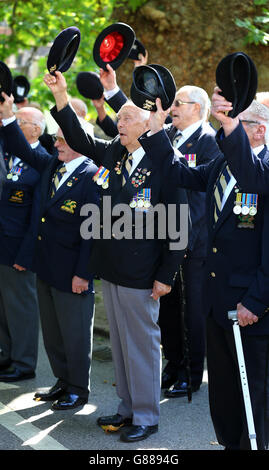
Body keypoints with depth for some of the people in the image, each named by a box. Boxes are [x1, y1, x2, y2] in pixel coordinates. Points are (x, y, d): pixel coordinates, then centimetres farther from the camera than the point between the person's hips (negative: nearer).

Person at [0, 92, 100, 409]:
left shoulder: (92, 177, -17)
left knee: (75, 334, 6)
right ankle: (63, 381, 32)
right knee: (52, 332, 17)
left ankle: (78, 390, 20)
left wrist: (83, 273, -20)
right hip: (46, 267, 8)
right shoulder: (51, 166, 7)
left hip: (72, 273, -8)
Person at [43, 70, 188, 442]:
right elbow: (78, 139, 15)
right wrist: (61, 97, 1)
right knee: (120, 342, 16)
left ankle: (146, 416, 15)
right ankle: (128, 408, 28)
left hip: (140, 275, -7)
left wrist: (166, 275, -13)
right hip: (110, 269, 7)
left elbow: (179, 226, -12)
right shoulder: (112, 153, 6)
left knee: (141, 344, 3)